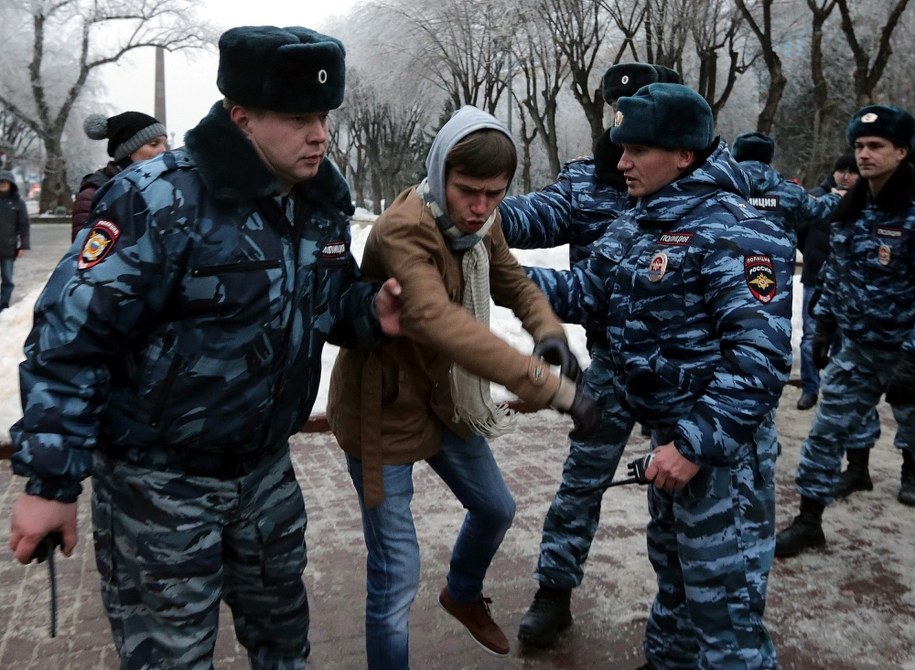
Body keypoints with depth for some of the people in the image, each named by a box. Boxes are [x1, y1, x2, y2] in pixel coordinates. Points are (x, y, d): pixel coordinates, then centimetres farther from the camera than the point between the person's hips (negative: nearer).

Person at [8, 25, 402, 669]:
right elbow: (68, 337, -21)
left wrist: (371, 311, -12)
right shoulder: (162, 203, -24)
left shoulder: (322, 204, -2)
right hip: (158, 478, -6)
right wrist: (51, 483, -20)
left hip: (265, 468, 6)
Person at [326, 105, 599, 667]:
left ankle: (463, 595, 55)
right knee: (397, 575, -4)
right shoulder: (401, 233, -31)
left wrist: (549, 332, -15)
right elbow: (441, 323, -46)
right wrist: (553, 388, -50)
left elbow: (512, 282, 9)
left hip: (445, 398, 8)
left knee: (496, 507, 25)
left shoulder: (482, 224, -3)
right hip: (383, 410, -8)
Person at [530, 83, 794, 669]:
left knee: (724, 598, 3)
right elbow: (584, 291, 4)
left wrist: (697, 444, -29)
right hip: (671, 432, 9)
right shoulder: (637, 226, 7)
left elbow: (759, 358, -26)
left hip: (722, 444, -9)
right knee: (673, 570, 27)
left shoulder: (735, 234, -21)